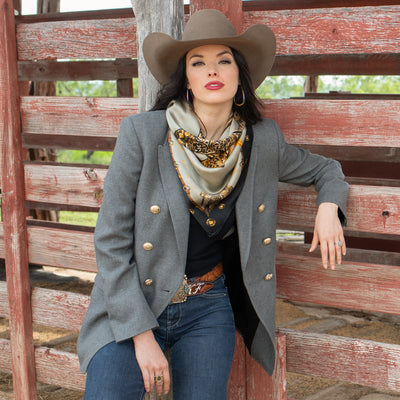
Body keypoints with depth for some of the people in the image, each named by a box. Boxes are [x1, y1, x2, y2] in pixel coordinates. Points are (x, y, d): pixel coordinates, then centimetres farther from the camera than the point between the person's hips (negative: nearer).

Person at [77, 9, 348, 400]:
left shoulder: (262, 141, -3)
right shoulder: (142, 132, -12)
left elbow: (323, 169, 18)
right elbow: (111, 241, -11)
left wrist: (328, 207, -4)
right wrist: (141, 335, -14)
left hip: (208, 310, 3)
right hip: (129, 308, -2)